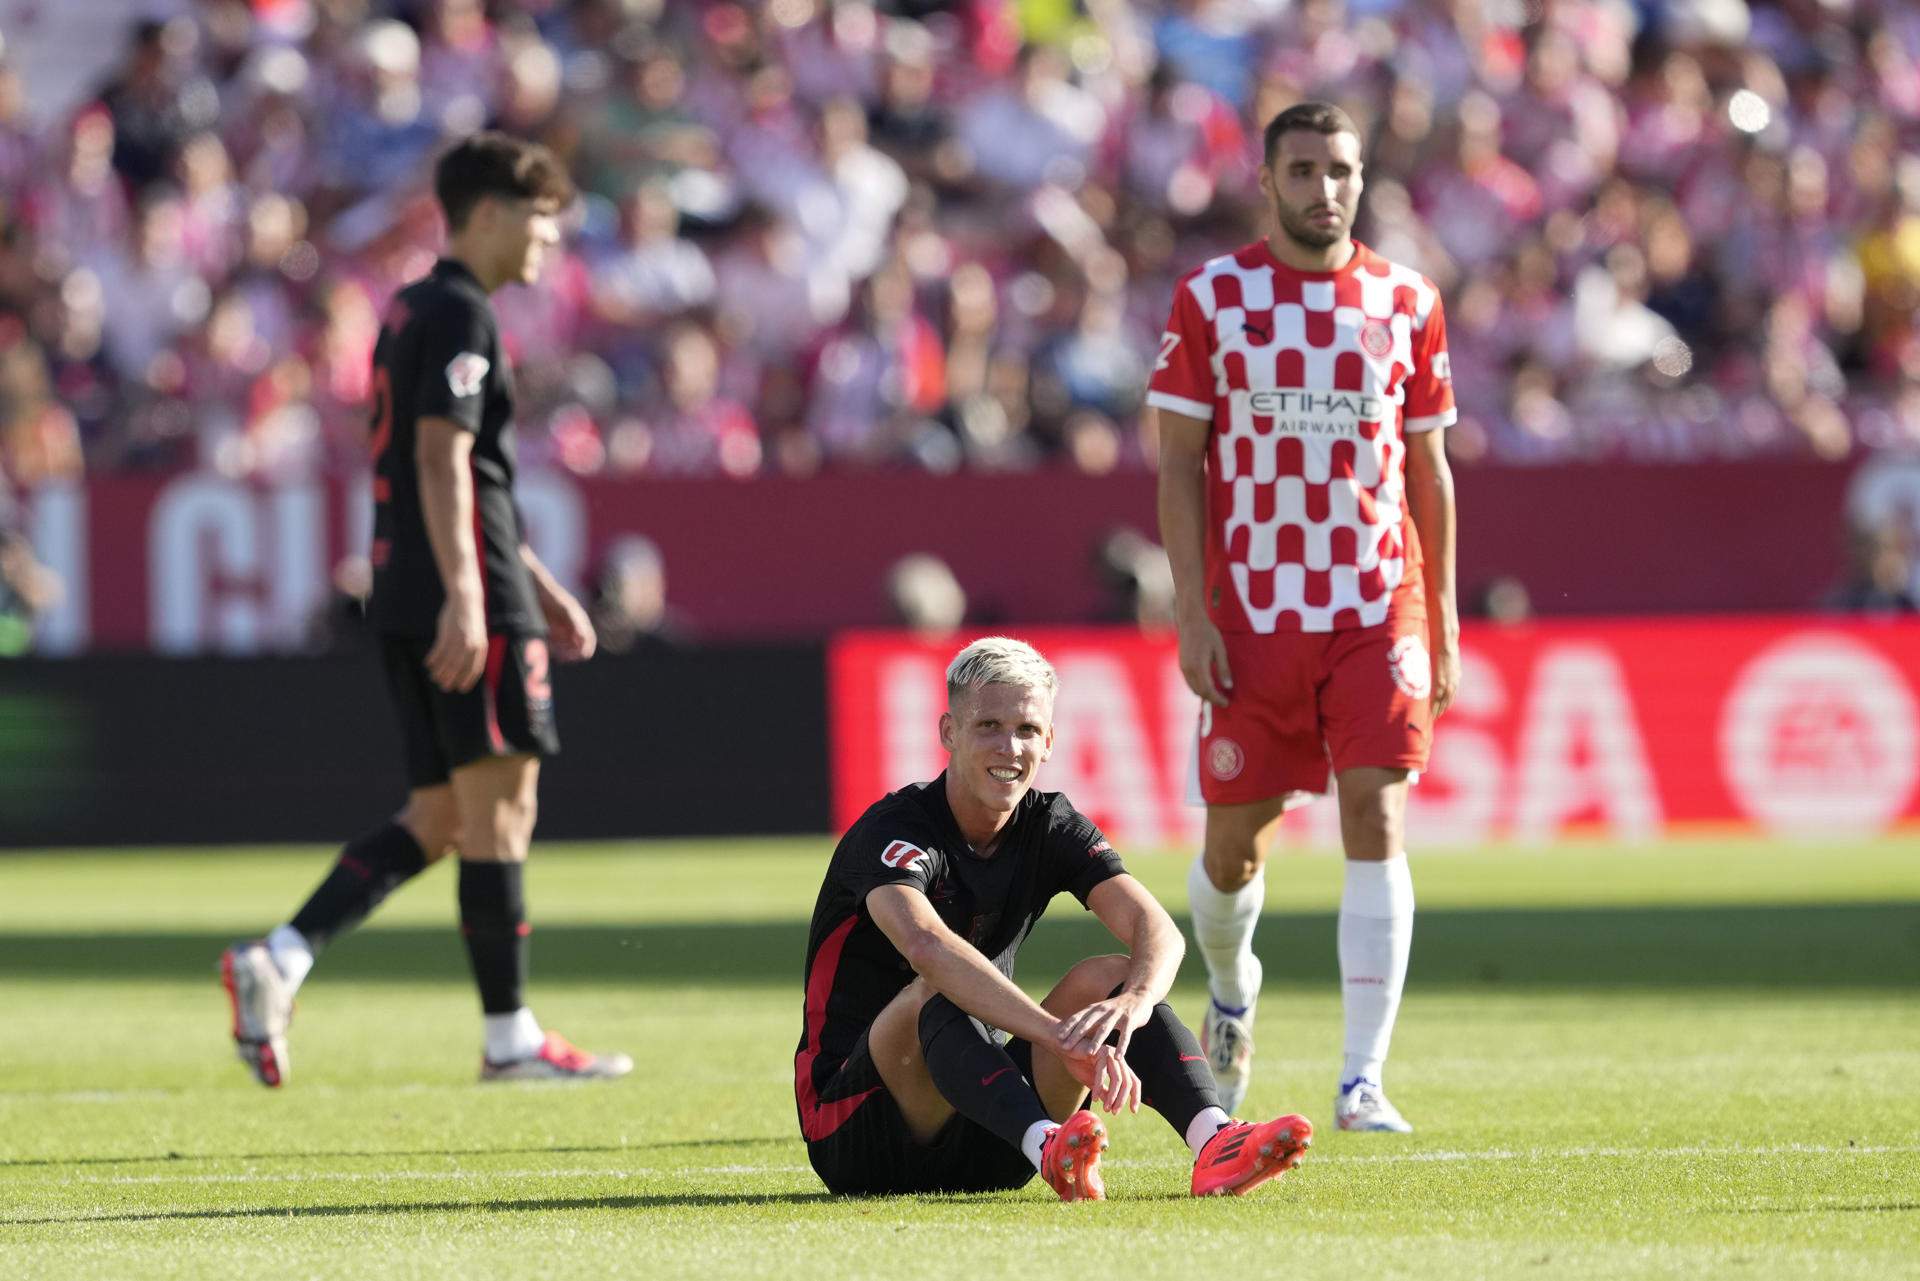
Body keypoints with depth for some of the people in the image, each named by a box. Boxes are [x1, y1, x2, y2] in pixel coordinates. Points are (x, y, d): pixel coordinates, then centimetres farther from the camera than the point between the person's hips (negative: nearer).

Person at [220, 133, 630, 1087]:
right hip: (467, 605, -10)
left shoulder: (413, 314, 22)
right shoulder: (460, 315, -9)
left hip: (408, 604, 10)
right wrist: (466, 599, -26)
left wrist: (540, 586, 30)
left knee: (438, 817, 9)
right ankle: (510, 1037, -3)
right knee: (498, 805, -5)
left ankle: (277, 961, -3)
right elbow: (442, 458, -20)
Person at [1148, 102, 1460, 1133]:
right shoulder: (1211, 299, 0)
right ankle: (1230, 993, 40)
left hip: (1379, 612, 1)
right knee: (1235, 842, 7)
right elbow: (1178, 466, 0)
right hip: (1252, 614, -1)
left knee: (1377, 822, -13)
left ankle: (1363, 1079, -14)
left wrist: (1441, 620, 9)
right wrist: (1192, 614, -8)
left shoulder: (1407, 303, 6)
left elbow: (1428, 469, 12)